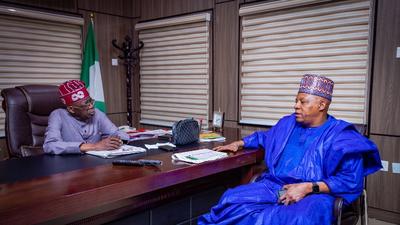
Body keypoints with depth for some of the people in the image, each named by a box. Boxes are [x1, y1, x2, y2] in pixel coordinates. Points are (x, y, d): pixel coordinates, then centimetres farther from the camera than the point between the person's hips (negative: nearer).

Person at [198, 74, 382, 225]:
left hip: (314, 194, -4)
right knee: (232, 199, -23)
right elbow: (264, 137, 39)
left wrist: (308, 187, -17)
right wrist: (239, 143, 27)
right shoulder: (287, 124, 18)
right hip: (273, 185, 5)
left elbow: (351, 180, -9)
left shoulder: (340, 135, 0)